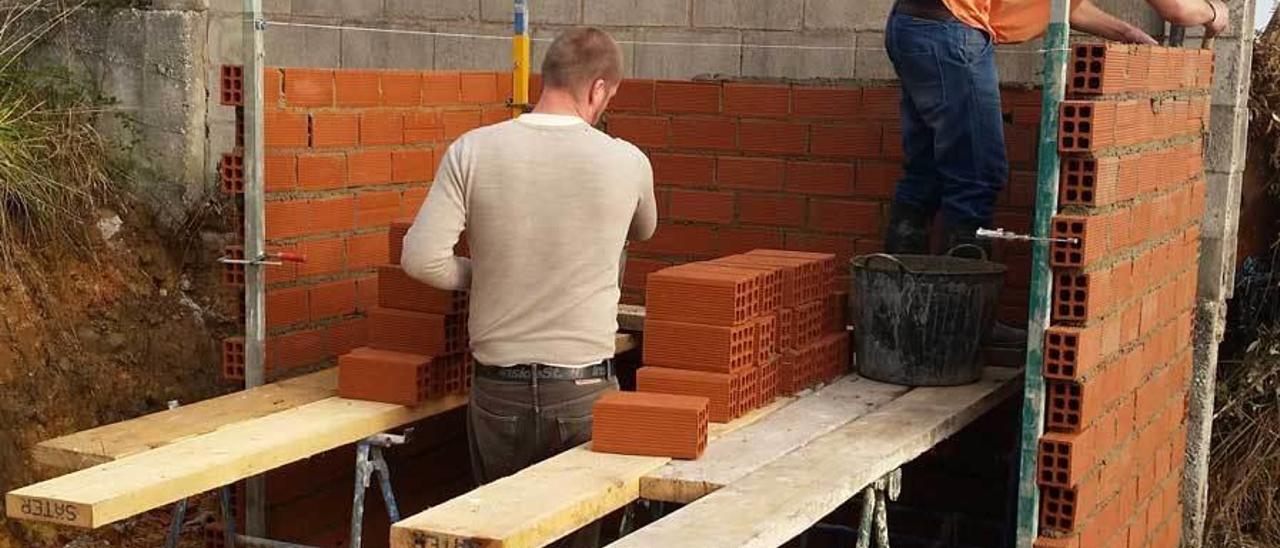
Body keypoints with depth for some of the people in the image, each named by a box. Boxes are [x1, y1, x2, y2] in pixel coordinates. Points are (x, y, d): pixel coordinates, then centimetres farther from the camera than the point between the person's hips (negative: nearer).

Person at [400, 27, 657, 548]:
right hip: (584, 388, -1)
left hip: (499, 388, 1)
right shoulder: (627, 163, -6)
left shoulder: (473, 150, -9)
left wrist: (480, 274, 7)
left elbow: (422, 259, -12)